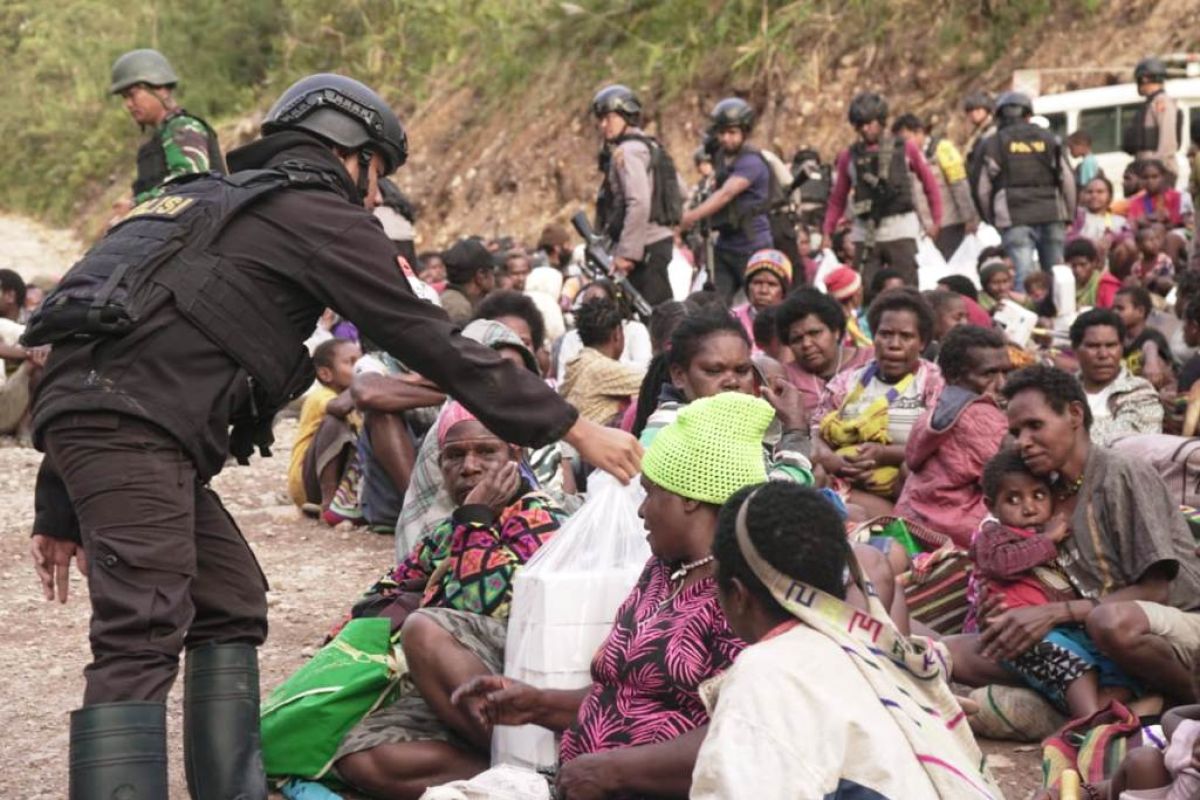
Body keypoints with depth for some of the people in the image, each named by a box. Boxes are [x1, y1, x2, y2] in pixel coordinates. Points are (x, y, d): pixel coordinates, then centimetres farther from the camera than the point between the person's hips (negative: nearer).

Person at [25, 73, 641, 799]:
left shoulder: (216, 200, 30)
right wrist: (575, 428, 7)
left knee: (229, 603, 15)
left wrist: (59, 509, 26)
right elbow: (435, 343, 2)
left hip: (87, 407, 9)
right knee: (142, 639, -17)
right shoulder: (322, 215, 6)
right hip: (134, 425, -9)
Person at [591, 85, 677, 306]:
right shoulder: (648, 146, 20)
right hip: (660, 239, 11)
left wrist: (627, 252, -21)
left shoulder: (627, 152, -11)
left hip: (647, 246, -11)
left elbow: (639, 204, -22)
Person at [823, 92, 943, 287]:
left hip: (900, 229, -1)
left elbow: (930, 184, 9)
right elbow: (837, 200, 10)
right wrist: (827, 233, 1)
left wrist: (936, 220, 5)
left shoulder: (905, 149, 4)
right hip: (865, 233, 1)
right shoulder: (849, 156, 7)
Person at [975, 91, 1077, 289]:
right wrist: (1069, 215, 18)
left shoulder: (992, 144, 5)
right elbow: (1067, 181, 9)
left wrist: (991, 219, 17)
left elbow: (983, 189, 4)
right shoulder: (1049, 139, 11)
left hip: (1014, 218, -2)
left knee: (1023, 273, -8)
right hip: (1051, 214, 2)